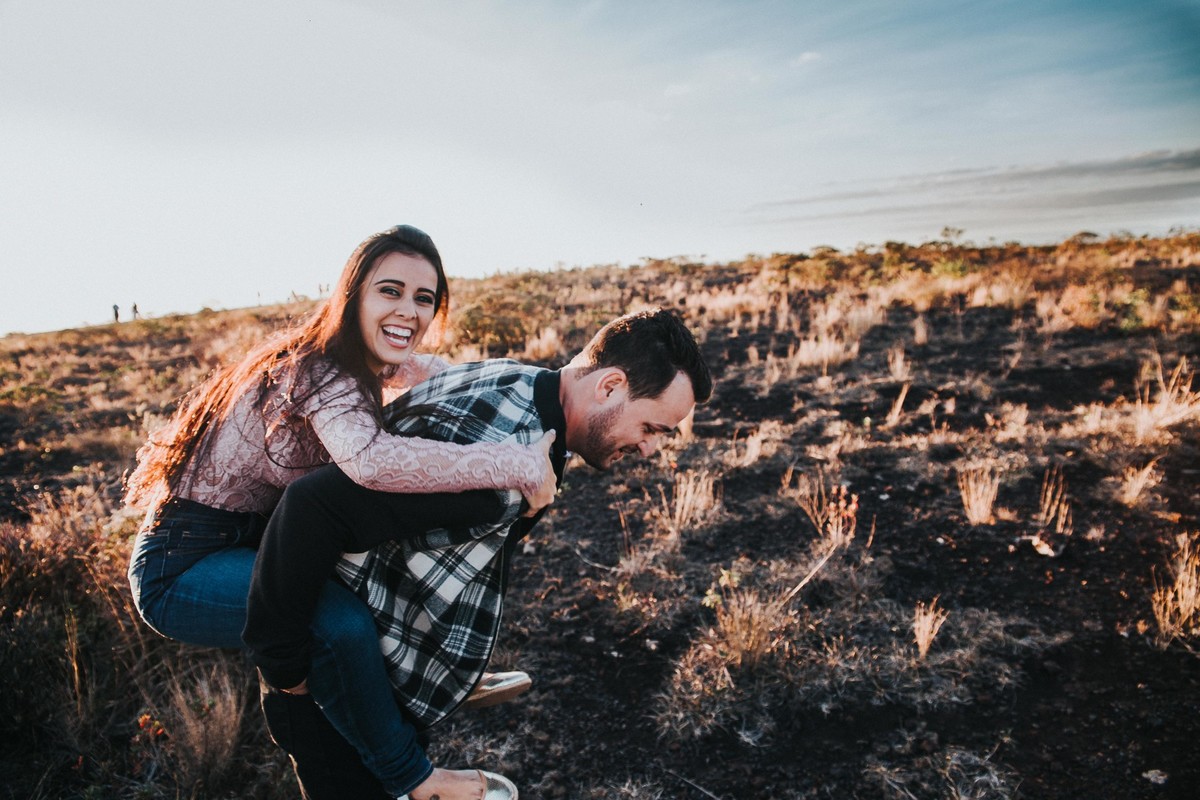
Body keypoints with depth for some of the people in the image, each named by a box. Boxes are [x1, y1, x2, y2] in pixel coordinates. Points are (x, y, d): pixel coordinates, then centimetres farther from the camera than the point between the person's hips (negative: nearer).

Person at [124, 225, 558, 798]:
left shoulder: (364, 365, 2)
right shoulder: (318, 373, -26)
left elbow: (438, 372, 21)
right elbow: (372, 460, -47)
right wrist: (519, 465, -42)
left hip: (249, 538, 10)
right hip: (181, 567, -9)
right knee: (341, 621, -31)